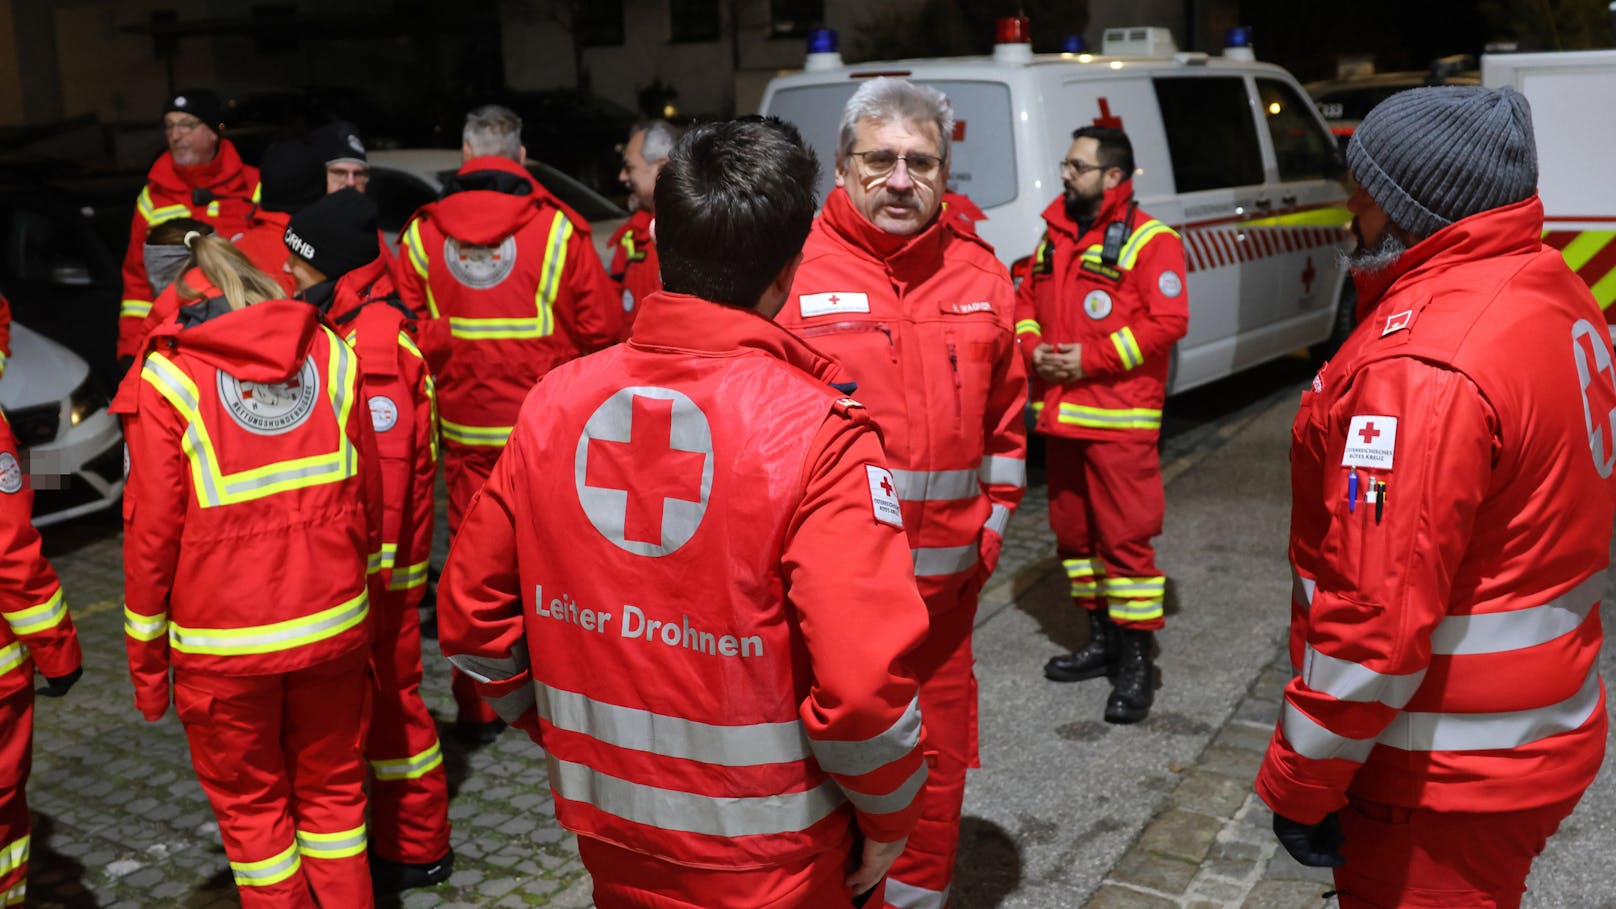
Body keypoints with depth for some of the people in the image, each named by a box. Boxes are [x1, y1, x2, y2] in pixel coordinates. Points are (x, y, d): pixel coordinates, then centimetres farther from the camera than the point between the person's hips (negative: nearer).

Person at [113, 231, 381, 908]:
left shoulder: (166, 380, -10)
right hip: (334, 623, 3)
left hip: (223, 642, -3)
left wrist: (146, 659, 2)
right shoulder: (328, 354, 0)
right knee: (332, 786, 19)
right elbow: (367, 496, 5)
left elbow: (152, 532, -8)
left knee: (249, 802, 16)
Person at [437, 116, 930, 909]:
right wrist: (889, 811, -7)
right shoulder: (815, 431, -21)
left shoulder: (556, 402, -7)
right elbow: (863, 684, -25)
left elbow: (472, 613, 0)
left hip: (606, 830, 4)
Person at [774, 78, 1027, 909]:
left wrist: (994, 519, 12)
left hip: (945, 580, 5)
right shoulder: (794, 269, -9)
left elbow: (1004, 415, 15)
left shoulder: (979, 273, 6)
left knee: (936, 762, 18)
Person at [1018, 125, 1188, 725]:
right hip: (1060, 414, 8)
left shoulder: (1149, 241, -8)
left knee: (1126, 536, -6)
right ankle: (1101, 639, 30)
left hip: (1118, 419, -8)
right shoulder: (1055, 236, 15)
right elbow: (1026, 301, 18)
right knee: (1073, 530, 15)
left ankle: (1137, 661, 4)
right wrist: (1033, 347, -3)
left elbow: (1167, 320, -16)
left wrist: (1091, 358, -18)